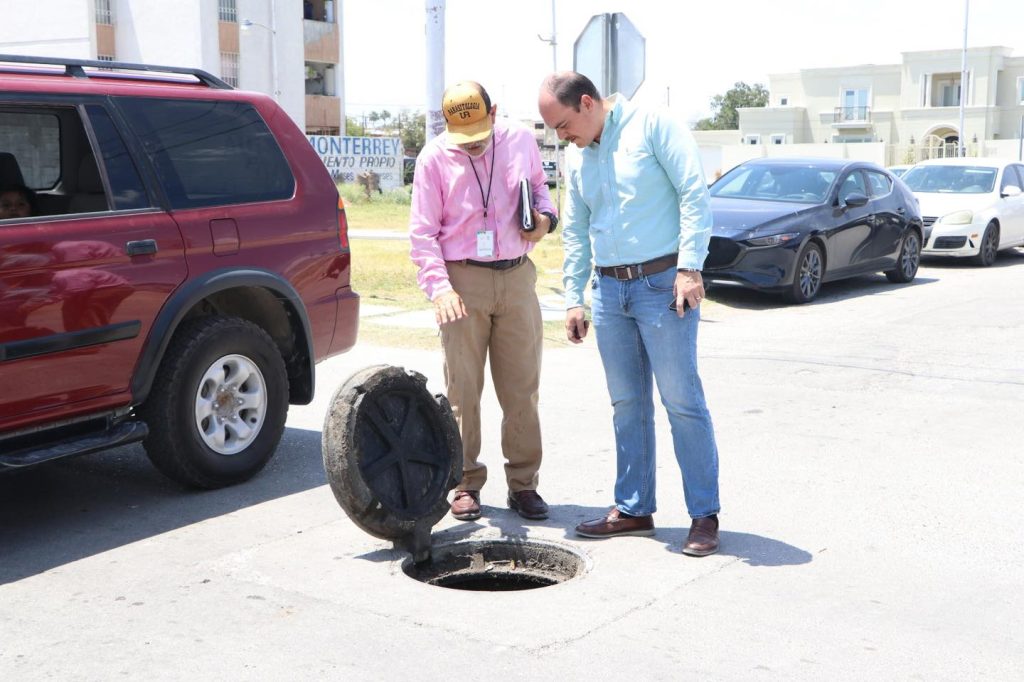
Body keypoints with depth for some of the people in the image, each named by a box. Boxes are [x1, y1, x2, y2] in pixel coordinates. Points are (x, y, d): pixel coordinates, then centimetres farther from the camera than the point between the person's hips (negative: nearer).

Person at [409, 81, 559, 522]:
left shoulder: (521, 141, 6)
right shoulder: (434, 158, -2)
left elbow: (538, 187, 24)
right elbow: (422, 233, -4)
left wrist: (545, 216, 0)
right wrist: (439, 286, -18)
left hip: (518, 276, 3)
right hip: (463, 279, -2)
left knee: (522, 388, 5)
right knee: (463, 389, 2)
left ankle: (523, 483, 16)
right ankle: (466, 484, 13)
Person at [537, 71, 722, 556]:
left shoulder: (653, 126, -6)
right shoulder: (576, 156, 14)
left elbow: (694, 194, -12)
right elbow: (575, 232, 19)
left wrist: (690, 267, -18)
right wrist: (573, 298, 14)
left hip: (663, 283, -6)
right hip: (609, 289, 7)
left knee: (682, 401, -5)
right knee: (627, 405, 10)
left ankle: (705, 516, 4)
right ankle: (633, 509, 19)